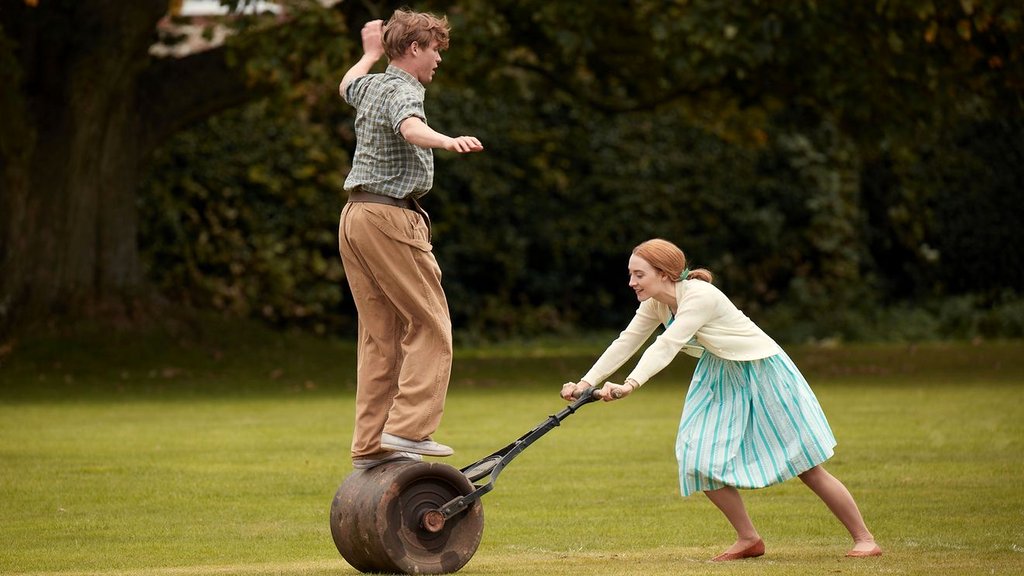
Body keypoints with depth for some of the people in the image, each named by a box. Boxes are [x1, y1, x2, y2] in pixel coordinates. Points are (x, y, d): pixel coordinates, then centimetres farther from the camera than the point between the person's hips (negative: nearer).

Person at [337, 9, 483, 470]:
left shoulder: (370, 86, 17)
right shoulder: (403, 91, -10)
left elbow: (347, 86, 43)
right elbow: (410, 127, -34)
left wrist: (370, 53, 60)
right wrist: (447, 141, -52)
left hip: (354, 216, 9)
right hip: (390, 215, -9)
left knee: (379, 333, 8)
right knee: (429, 325, -7)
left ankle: (370, 445, 5)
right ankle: (408, 427, -16)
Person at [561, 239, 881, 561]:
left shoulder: (699, 296, -29)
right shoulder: (655, 304, -4)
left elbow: (666, 346, -39)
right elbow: (626, 343, -2)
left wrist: (630, 385, -49)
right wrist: (586, 383, -11)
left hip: (764, 375, -8)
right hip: (721, 379, 8)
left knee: (808, 468, -4)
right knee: (699, 463, -3)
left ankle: (864, 540, 8)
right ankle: (748, 539, 12)